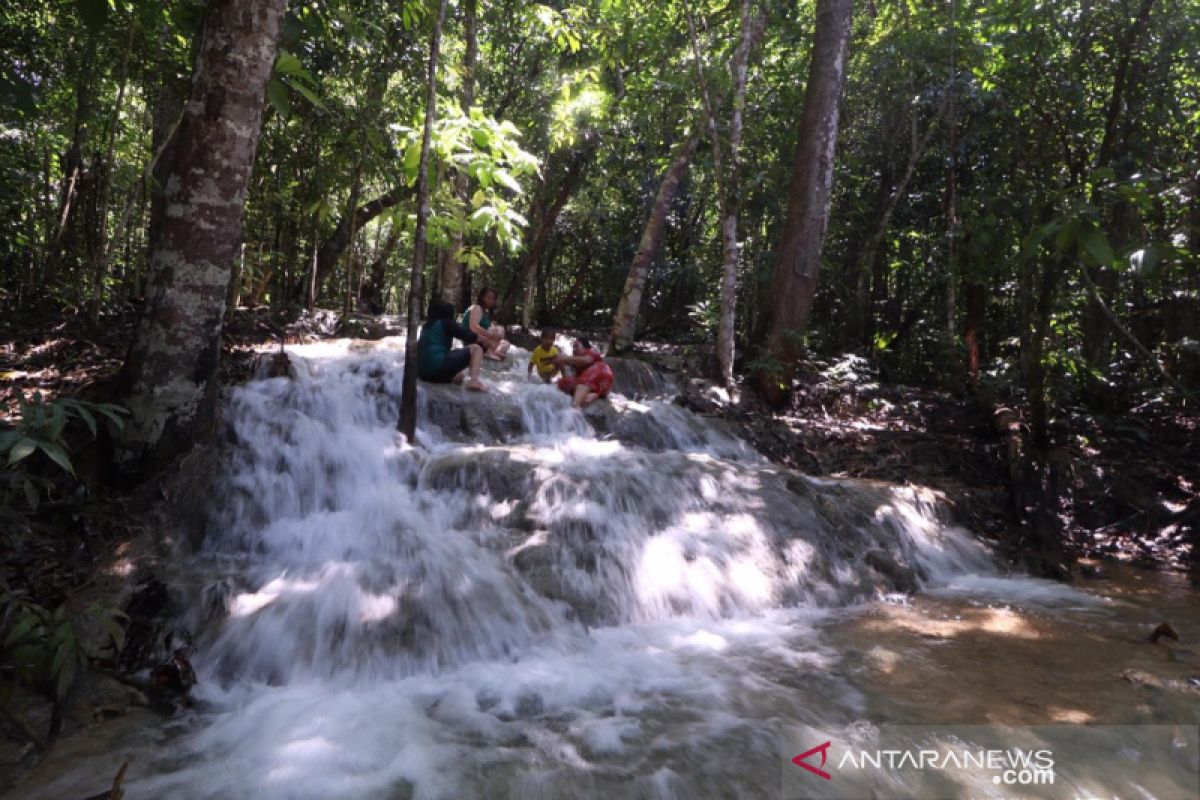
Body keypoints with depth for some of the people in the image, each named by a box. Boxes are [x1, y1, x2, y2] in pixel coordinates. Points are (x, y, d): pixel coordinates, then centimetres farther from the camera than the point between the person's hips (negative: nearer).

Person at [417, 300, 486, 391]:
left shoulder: (427, 326, 23)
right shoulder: (447, 323, 5)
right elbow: (471, 337, 5)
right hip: (438, 367, -8)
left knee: (458, 377, 37)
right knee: (476, 348, 1)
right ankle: (474, 381, -18)